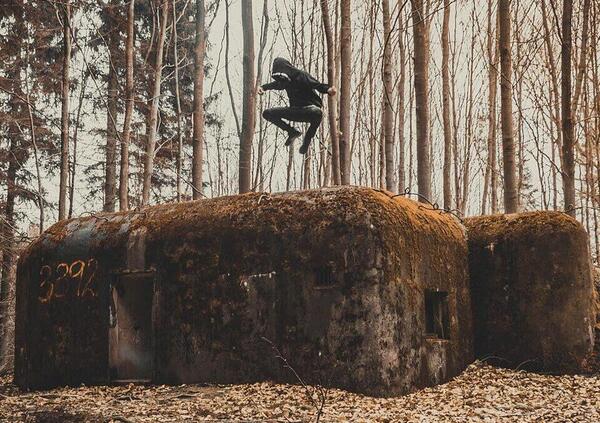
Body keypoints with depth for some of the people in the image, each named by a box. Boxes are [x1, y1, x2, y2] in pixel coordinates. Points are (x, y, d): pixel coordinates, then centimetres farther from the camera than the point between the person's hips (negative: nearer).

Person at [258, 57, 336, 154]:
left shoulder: (302, 76, -18)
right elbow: (276, 84, 27)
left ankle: (307, 139, -18)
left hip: (309, 107, -7)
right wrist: (264, 87, 18)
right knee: (267, 114, 0)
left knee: (317, 113, -43)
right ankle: (292, 132, 9)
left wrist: (328, 89, -44)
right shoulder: (285, 80, 2)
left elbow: (318, 85, -24)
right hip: (295, 109, 7)